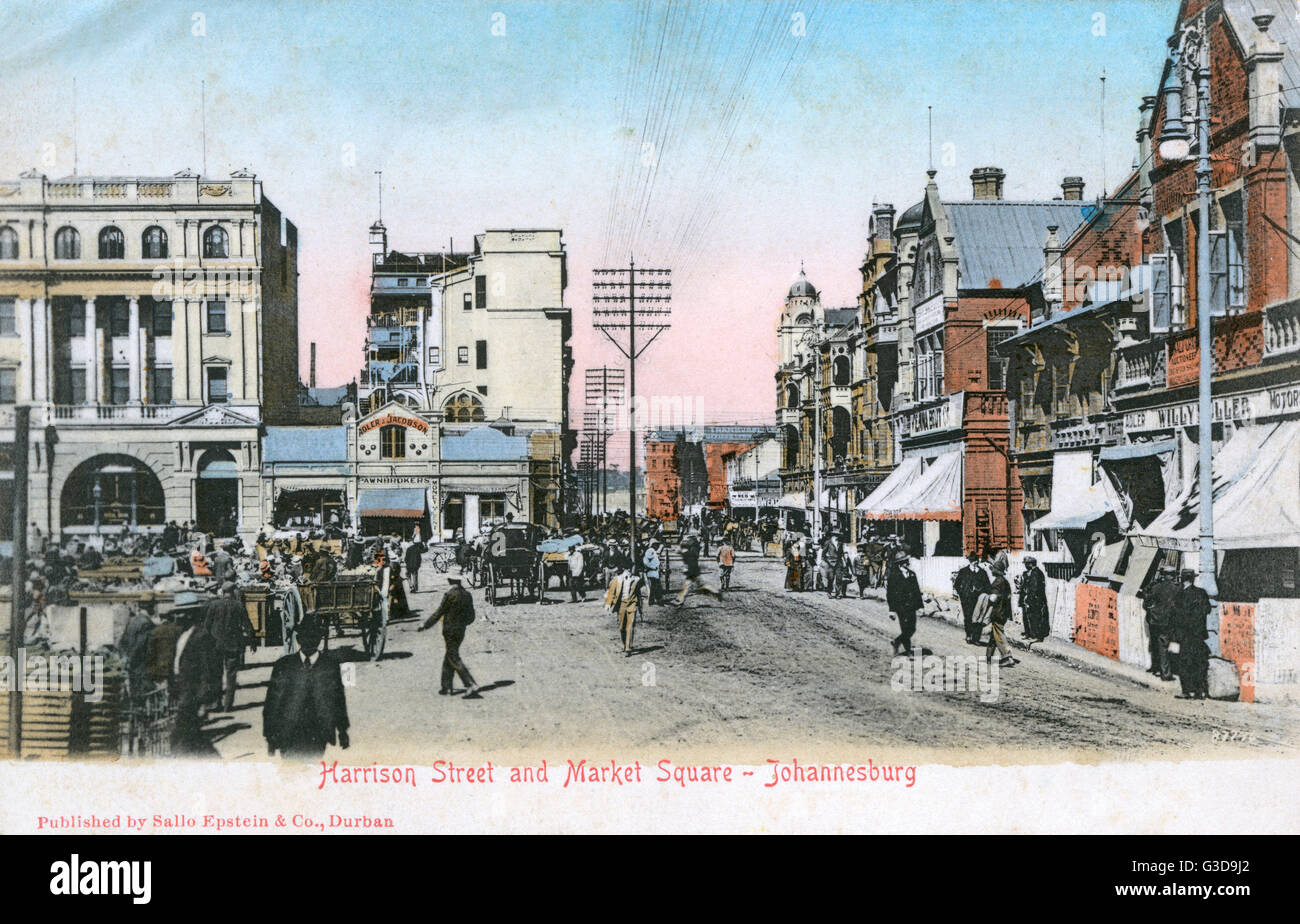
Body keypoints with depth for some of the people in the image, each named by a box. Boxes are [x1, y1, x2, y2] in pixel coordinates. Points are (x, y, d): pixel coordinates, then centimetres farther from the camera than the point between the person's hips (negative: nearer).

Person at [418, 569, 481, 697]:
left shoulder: (449, 595, -16)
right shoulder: (467, 595, 5)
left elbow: (438, 614, -12)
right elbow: (471, 617, 10)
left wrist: (424, 626, -2)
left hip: (450, 632, -7)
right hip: (461, 631, 7)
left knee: (454, 659, -6)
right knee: (448, 658, 18)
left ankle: (471, 685, -16)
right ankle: (446, 686, 21)